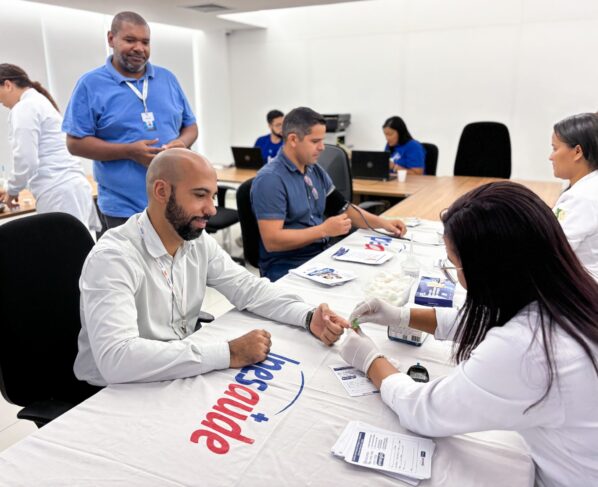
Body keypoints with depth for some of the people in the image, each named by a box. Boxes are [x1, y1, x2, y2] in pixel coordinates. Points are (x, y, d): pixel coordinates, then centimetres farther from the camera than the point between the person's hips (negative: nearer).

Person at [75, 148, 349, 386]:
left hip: (179, 377, 6)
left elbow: (246, 287, 3)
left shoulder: (198, 240, -4)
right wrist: (228, 353, -34)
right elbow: (115, 359, -36)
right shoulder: (113, 258, -26)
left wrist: (309, 316, -14)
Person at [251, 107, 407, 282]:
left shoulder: (316, 171, 9)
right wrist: (324, 230, -20)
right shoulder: (270, 179, -16)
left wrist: (382, 223, 5)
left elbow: (343, 209, 18)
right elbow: (271, 241, -22)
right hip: (287, 267, -7)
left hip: (322, 255, 8)